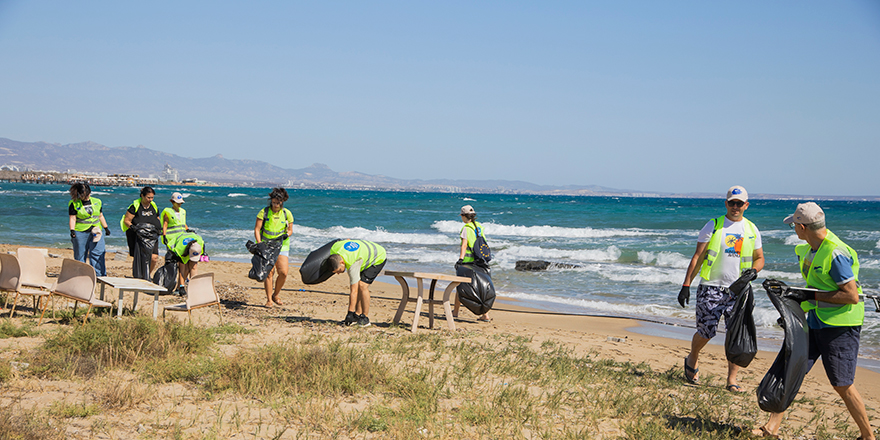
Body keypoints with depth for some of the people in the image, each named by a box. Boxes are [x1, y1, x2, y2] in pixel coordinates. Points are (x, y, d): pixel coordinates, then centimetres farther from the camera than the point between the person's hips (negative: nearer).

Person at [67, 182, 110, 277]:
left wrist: (106, 228, 20)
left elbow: (101, 216, 20)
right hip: (80, 232, -3)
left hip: (96, 232, 3)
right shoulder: (74, 204, 0)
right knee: (80, 254, 2)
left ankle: (100, 274, -3)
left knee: (98, 253, -5)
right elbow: (72, 218, -4)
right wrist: (72, 230, -16)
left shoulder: (97, 202, 12)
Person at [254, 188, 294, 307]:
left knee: (283, 272, -10)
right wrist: (259, 244, -19)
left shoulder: (287, 213, 0)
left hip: (281, 246, 2)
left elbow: (290, 230, 9)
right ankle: (269, 299, 1)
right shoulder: (264, 212, -6)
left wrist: (286, 235, -14)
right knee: (269, 272, -9)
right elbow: (257, 229, -6)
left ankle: (275, 295, 12)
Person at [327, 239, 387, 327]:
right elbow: (348, 240, 4)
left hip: (378, 258, -9)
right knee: (357, 285, -5)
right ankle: (358, 315, -1)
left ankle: (365, 318, -14)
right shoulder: (334, 249, -21)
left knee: (362, 285, -23)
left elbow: (354, 291, -36)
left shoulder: (353, 264, -40)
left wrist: (350, 313, -34)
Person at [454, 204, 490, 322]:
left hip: (468, 260, -6)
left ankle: (455, 312, 19)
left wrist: (460, 259, -25)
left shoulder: (466, 228, -8)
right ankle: (485, 315, -2)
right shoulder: (480, 227, 12)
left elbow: (464, 245, -19)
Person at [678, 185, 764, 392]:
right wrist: (686, 285, -8)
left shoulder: (752, 230, 10)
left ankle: (732, 379, 6)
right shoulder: (713, 226, 0)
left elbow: (759, 258, 19)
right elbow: (697, 257, -2)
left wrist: (752, 271, -5)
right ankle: (692, 359, 27)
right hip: (711, 287, -3)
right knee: (706, 331, -4)